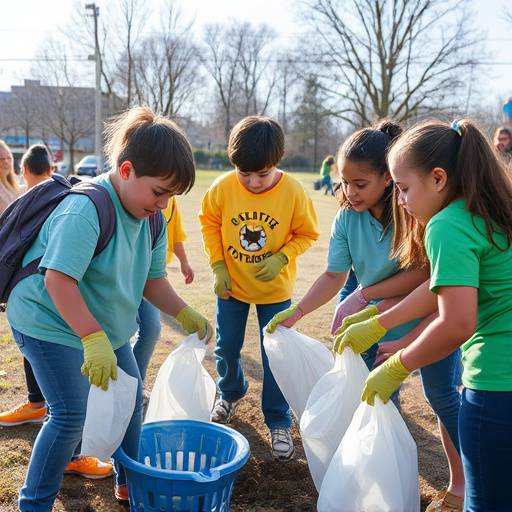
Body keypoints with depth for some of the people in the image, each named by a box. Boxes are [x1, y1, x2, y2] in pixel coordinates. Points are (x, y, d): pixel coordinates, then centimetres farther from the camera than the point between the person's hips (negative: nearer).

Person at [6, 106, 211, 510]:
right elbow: (58, 281, -35)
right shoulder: (86, 209, -30)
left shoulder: (151, 218, -3)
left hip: (103, 325, 9)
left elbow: (152, 279, 3)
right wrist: (93, 340, -39)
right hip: (50, 323, -9)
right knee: (72, 414, -11)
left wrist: (185, 315, -10)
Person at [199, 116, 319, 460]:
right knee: (226, 348, 14)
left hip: (275, 289, -2)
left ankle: (279, 423, 21)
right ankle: (231, 393, 45)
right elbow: (209, 223, 1)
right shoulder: (222, 188, -16)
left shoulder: (293, 192, -20)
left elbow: (307, 234, -7)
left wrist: (282, 258, -22)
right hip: (231, 284, 2)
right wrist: (218, 266, -6)